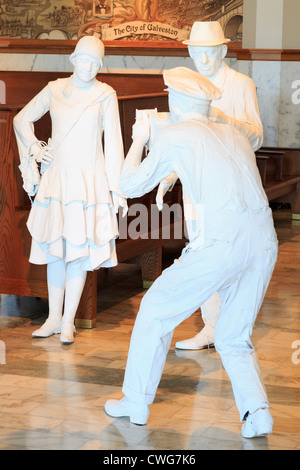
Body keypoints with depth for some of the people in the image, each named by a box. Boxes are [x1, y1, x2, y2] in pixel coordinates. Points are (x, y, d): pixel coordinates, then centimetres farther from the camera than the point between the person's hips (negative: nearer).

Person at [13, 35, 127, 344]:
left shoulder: (105, 95, -2)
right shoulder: (54, 90, 5)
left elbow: (113, 144, -2)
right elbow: (22, 119, 18)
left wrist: (117, 190, -4)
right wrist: (34, 148, 3)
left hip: (89, 179, -3)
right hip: (56, 177, 3)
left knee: (78, 250, -3)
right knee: (55, 249, 7)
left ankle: (68, 322, 4)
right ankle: (53, 318, 17)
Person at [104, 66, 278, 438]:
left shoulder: (174, 136, 8)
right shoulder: (235, 135, 24)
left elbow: (131, 186, 17)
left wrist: (138, 140, 33)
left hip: (221, 244, -6)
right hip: (265, 242, 6)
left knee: (157, 310, 16)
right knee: (232, 338, 19)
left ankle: (136, 402, 24)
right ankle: (256, 411, -2)